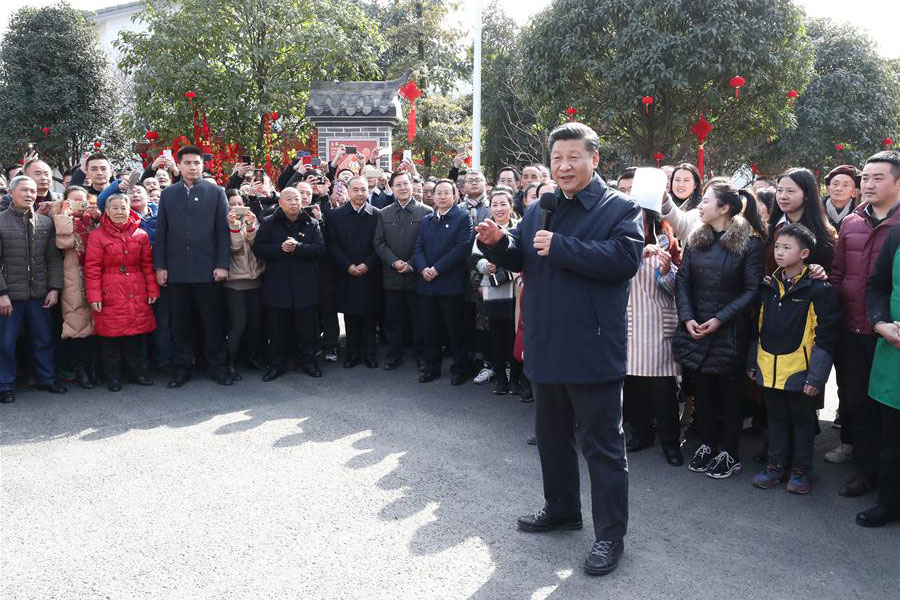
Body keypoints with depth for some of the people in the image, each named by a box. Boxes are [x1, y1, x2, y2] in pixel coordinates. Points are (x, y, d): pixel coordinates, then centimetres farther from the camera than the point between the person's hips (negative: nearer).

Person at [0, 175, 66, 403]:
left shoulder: (46, 222, 6)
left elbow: (54, 258, 7)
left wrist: (54, 288, -1)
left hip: (40, 293, 3)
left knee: (44, 339, 12)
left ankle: (46, 378, 26)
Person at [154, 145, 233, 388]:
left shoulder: (216, 192, 4)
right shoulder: (168, 194, 10)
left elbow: (223, 231, 1)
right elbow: (161, 232, 9)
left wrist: (222, 264, -6)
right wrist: (160, 266, 2)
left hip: (207, 269, -2)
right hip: (176, 270, 2)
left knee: (213, 321, 4)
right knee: (180, 322, 7)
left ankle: (217, 367, 13)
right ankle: (181, 368, 17)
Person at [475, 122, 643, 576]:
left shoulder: (619, 209, -7)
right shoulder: (540, 210, 13)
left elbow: (624, 257, -23)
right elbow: (519, 259, 16)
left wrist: (559, 247, -23)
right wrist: (497, 244, -6)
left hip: (592, 350, -7)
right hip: (546, 347, 7)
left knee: (602, 445, 3)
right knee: (551, 436, 20)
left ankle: (610, 535, 15)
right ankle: (561, 509, 39)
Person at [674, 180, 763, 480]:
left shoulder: (748, 243, -7)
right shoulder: (695, 240, 6)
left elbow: (752, 289, -10)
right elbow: (682, 281, 4)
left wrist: (721, 319, -16)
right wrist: (687, 318, -8)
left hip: (730, 332, -4)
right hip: (695, 329, 4)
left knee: (730, 392, 6)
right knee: (702, 390, 10)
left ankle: (729, 453, 18)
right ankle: (706, 444, 25)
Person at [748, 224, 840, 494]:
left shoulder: (818, 289, -12)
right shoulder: (768, 286, 5)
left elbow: (826, 336, -12)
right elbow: (757, 328, 13)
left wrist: (817, 377, -15)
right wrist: (752, 362, 12)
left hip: (800, 373, -5)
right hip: (769, 371, 5)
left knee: (803, 421, 11)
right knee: (776, 419, 17)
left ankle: (801, 471, 25)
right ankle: (776, 466, 30)